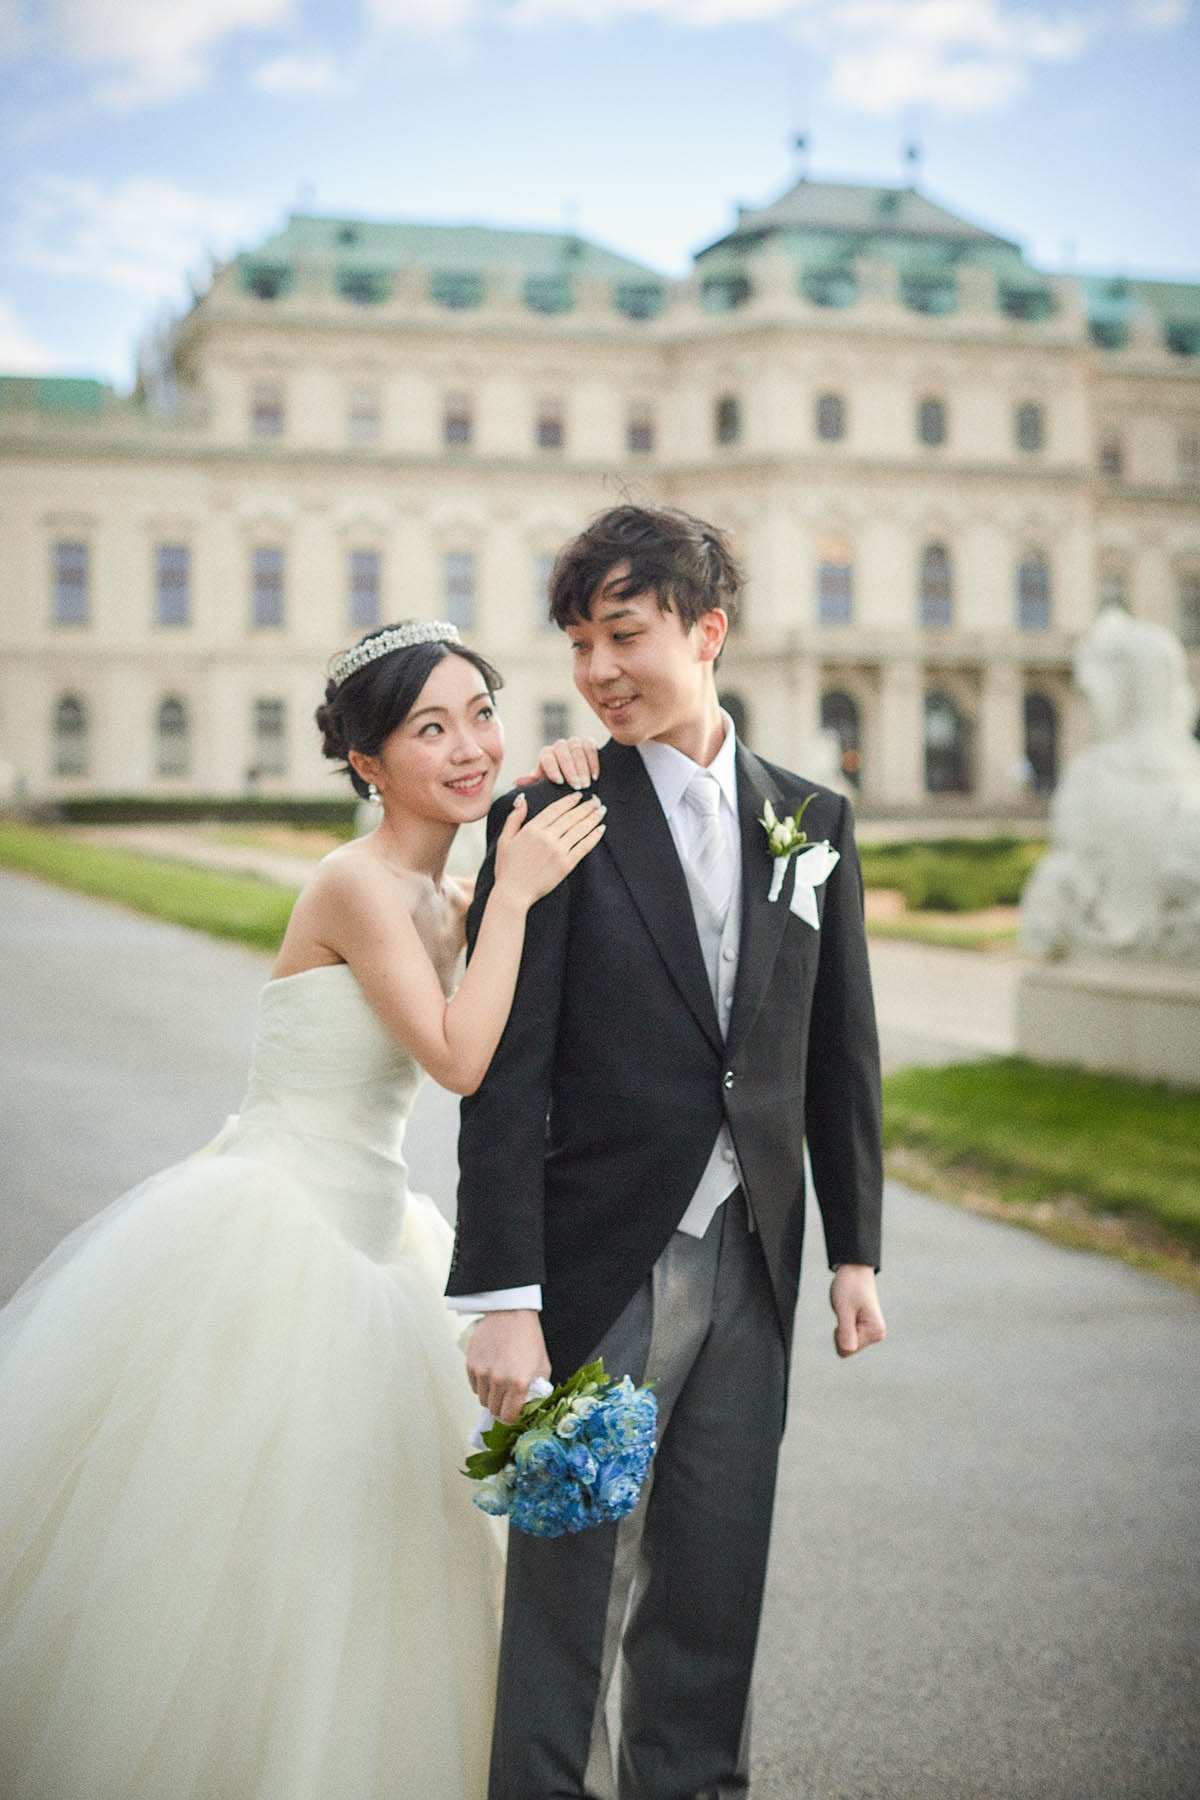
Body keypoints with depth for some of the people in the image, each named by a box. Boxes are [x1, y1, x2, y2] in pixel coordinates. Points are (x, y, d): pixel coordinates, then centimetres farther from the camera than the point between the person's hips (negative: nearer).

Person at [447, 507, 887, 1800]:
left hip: (751, 1263, 4)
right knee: (573, 1573, 5)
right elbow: (505, 1079, -10)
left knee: (715, 1573, 13)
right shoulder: (550, 825, -6)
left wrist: (855, 1249, 9)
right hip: (602, 1267, -3)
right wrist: (501, 1297, -16)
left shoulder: (813, 821, 7)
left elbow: (842, 1056, 11)